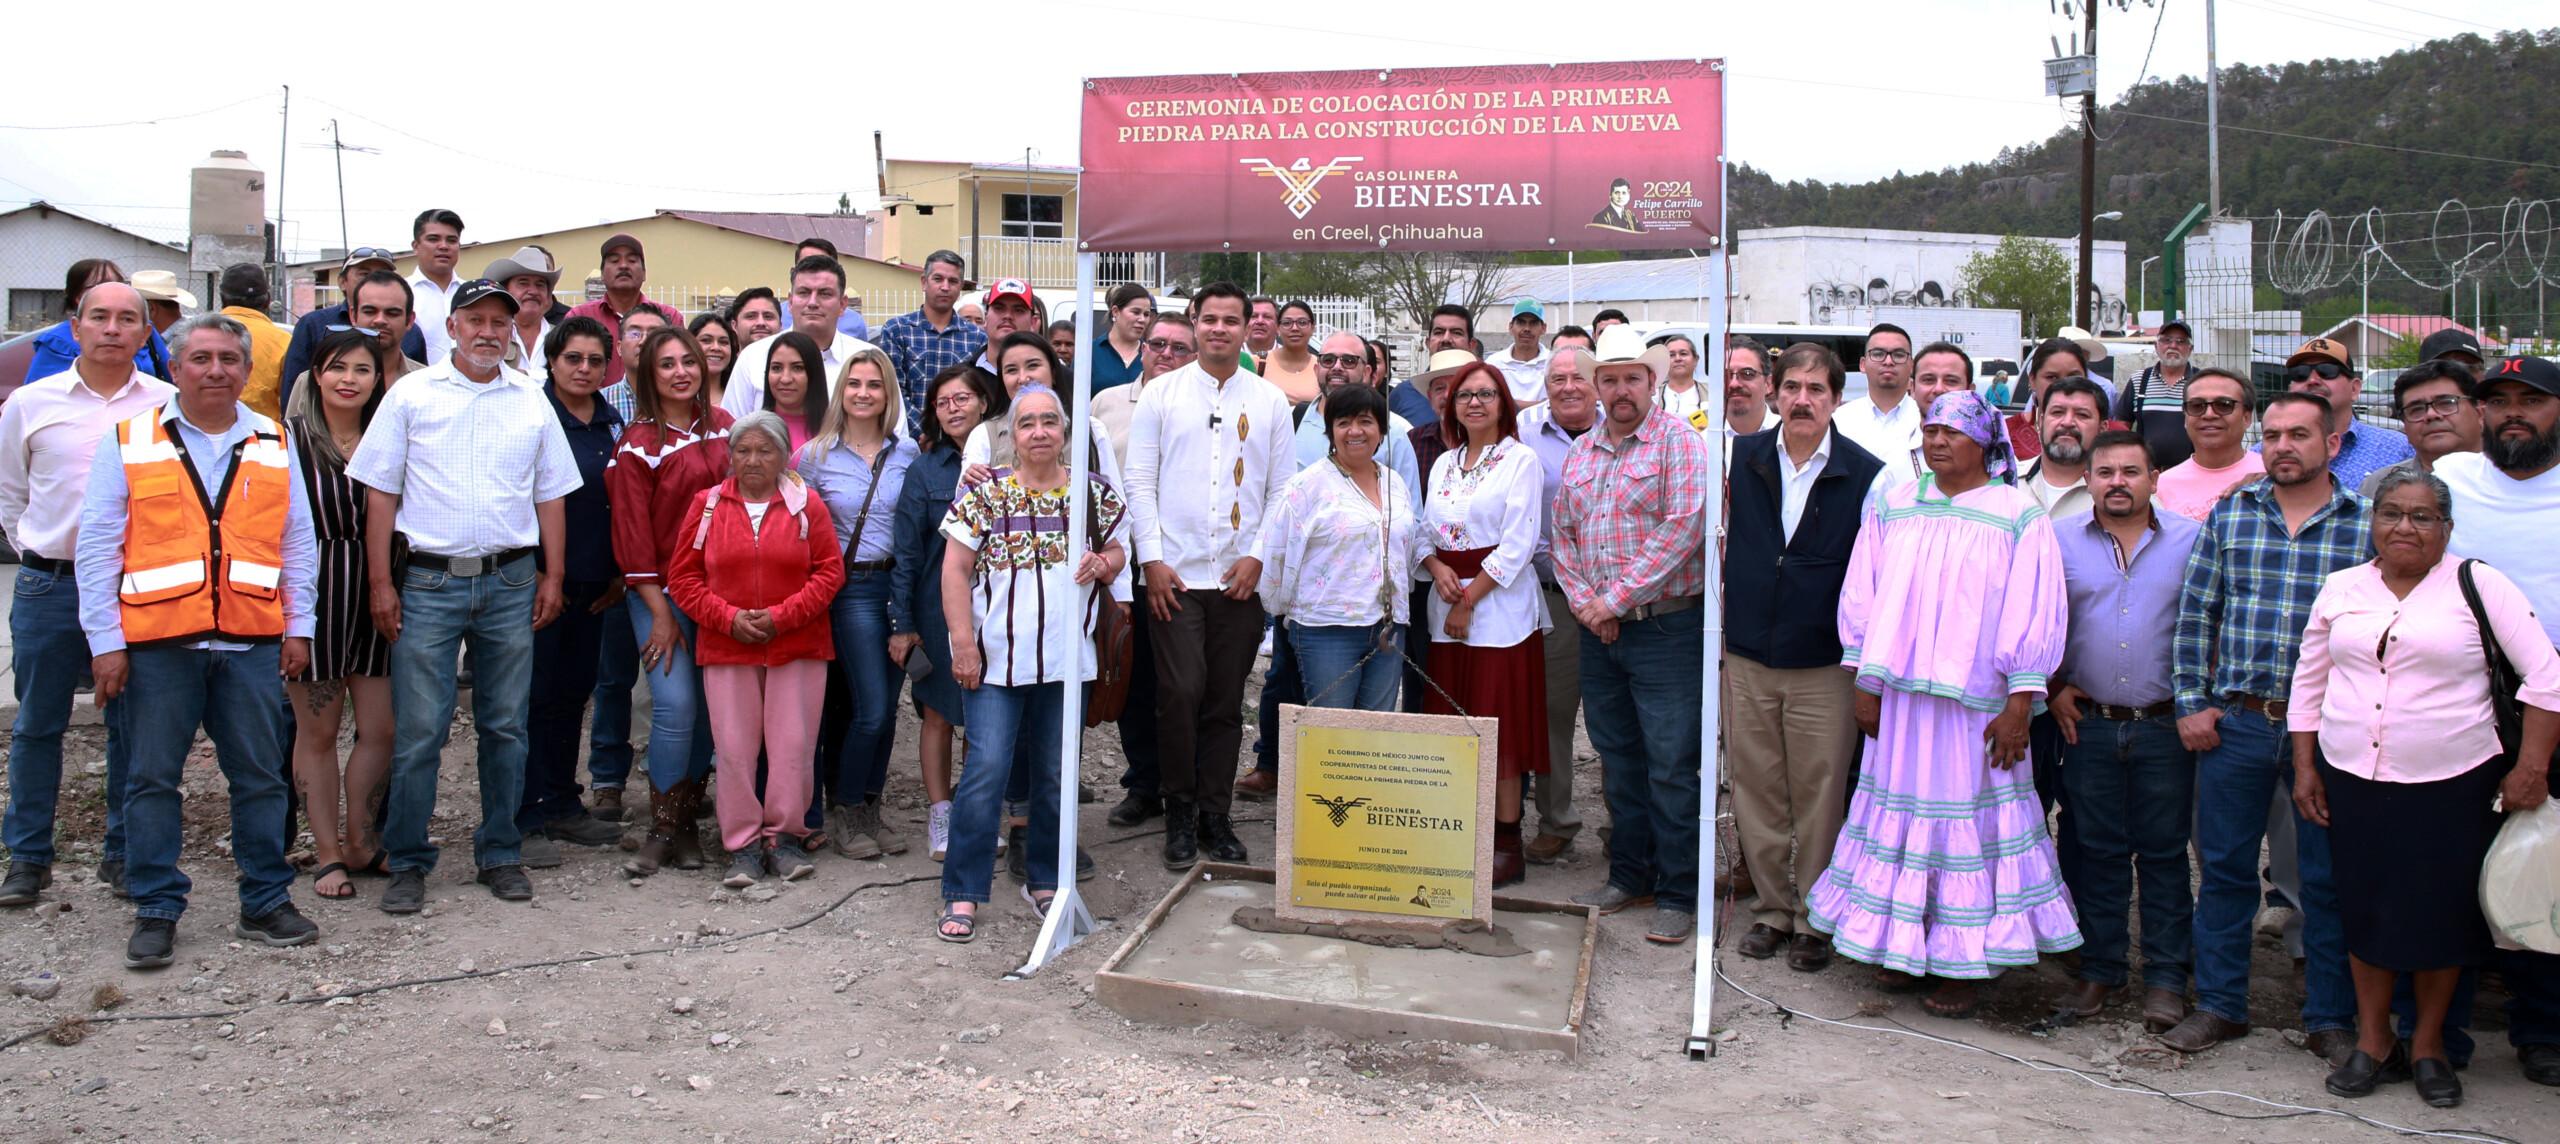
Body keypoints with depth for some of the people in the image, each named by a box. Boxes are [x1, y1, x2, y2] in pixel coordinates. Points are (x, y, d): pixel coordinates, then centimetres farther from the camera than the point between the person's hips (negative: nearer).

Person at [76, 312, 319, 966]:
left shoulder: (274, 447, 10)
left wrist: (298, 628, 6)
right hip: (158, 645, -2)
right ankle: (156, 912, 16)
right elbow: (96, 548, 2)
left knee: (260, 778, 7)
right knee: (153, 781, 5)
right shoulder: (131, 443, 3)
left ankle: (266, 904, 17)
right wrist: (105, 642, -4)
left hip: (253, 643, 2)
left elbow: (298, 544, 12)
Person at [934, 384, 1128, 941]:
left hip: (1066, 657, 3)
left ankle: (1044, 881, 27)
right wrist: (963, 640, -10)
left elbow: (1117, 548, 18)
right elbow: (955, 569, -3)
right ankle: (963, 894, 3)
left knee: (1055, 774, 11)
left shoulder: (1095, 493, 6)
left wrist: (1105, 563, -6)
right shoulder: (985, 494, -2)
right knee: (986, 770, -7)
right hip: (997, 656, -3)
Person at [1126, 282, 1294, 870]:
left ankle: (1215, 812, 17)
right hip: (1174, 576, -1)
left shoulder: (1270, 401, 9)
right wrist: (1152, 560, -5)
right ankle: (1180, 811, 8)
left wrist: (1258, 557, -3)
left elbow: (1283, 489, 8)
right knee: (1180, 693, -7)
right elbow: (1140, 481, 3)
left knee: (1226, 700, 6)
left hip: (1241, 578, 2)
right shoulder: (1161, 393, 5)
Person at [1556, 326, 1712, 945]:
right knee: (1618, 758, 14)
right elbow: (1563, 534, 14)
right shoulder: (1580, 453, 14)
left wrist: (1617, 597, -15)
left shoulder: (1679, 443, -6)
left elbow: (1682, 529, -16)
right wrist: (1584, 601, -3)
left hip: (1666, 629, -6)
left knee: (1671, 766, -3)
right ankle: (1629, 874, 27)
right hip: (1599, 633, 6)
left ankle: (1677, 894, 6)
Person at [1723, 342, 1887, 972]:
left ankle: (1814, 920, 19)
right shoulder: (1740, 459, 4)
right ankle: (1773, 909, 24)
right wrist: (1725, 624, 10)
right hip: (1746, 659, 3)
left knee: (1819, 799, 3)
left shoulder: (1868, 476, -4)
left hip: (1824, 666, -3)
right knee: (1755, 792, 9)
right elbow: (1720, 541, 16)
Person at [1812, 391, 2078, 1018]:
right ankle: (1902, 944, 23)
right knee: (1900, 813, 10)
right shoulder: (1892, 507, 7)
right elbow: (1862, 599, 9)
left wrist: (2018, 708, -9)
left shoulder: (2019, 515, -4)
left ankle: (1965, 962, 14)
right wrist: (1864, 685, 5)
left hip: (1976, 703, -3)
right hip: (1900, 698, 4)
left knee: (1968, 819, 2)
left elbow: (2034, 616, -6)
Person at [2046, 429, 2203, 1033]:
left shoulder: (2191, 539, 2)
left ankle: (2165, 977, 16)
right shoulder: (2059, 540, 3)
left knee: (2164, 851, 6)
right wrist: (2055, 687, 2)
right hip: (2088, 725, 1)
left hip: (2164, 727, -1)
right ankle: (2099, 968, 20)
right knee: (2097, 849, 8)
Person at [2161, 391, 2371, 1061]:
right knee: (2224, 867, 9)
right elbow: (2195, 613, 6)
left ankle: (2331, 1019, 21)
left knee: (2328, 879, 7)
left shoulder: (2368, 523, -1)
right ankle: (2220, 1006, 22)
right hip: (2234, 722, 2)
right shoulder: (2229, 514, 6)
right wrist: (2192, 702, 0)